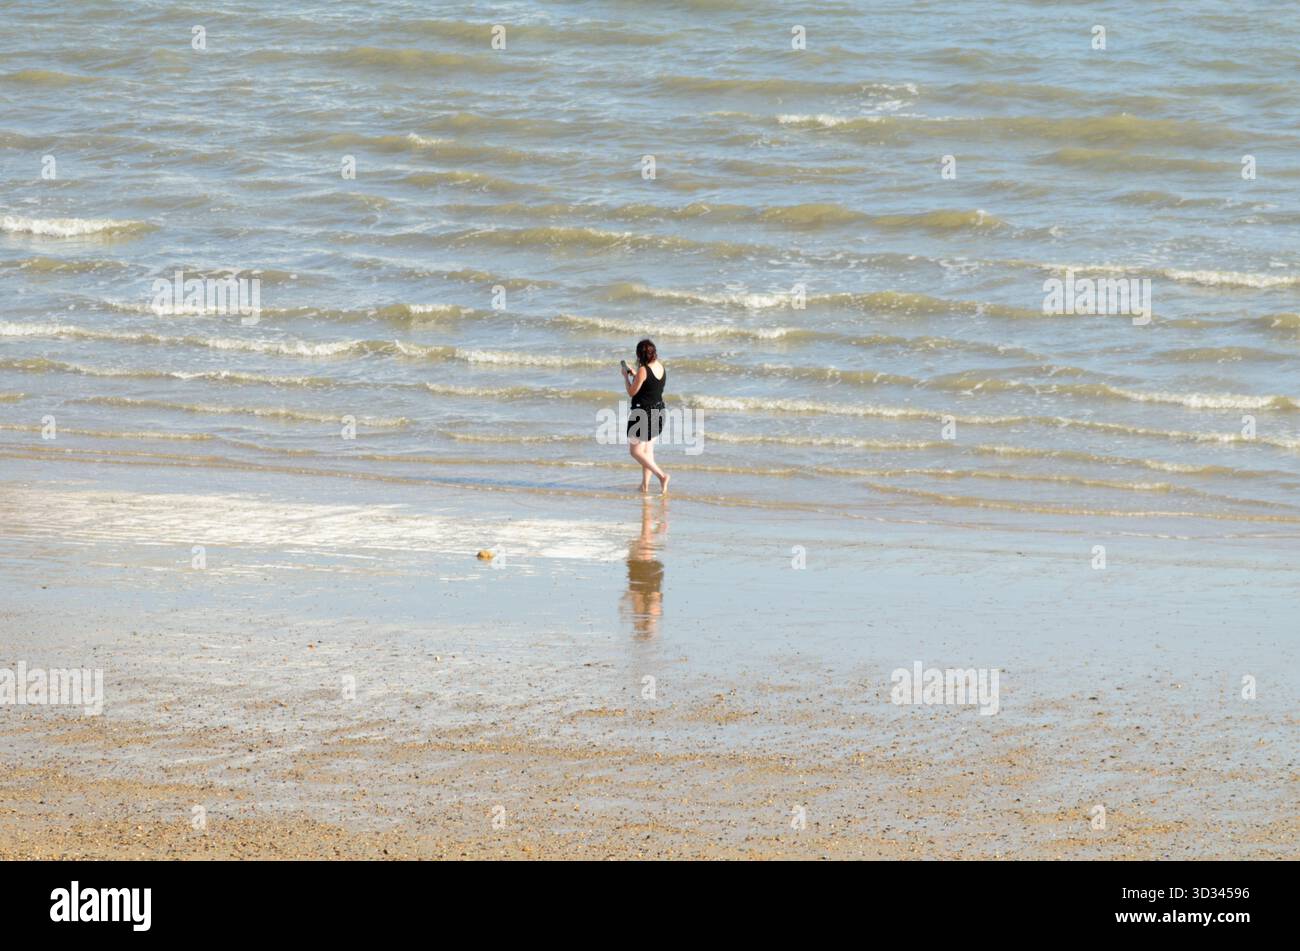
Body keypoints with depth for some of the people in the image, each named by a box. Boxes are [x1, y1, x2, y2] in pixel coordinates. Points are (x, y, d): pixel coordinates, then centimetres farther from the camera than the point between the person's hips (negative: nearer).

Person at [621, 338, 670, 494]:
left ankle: (661, 475, -14)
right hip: (658, 411, 8)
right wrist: (634, 375, 23)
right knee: (648, 449, 17)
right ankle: (645, 484, 19)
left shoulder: (643, 371, -20)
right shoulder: (661, 368, 4)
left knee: (636, 450, -1)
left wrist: (626, 376, 2)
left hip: (643, 411, -8)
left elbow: (632, 392, -12)